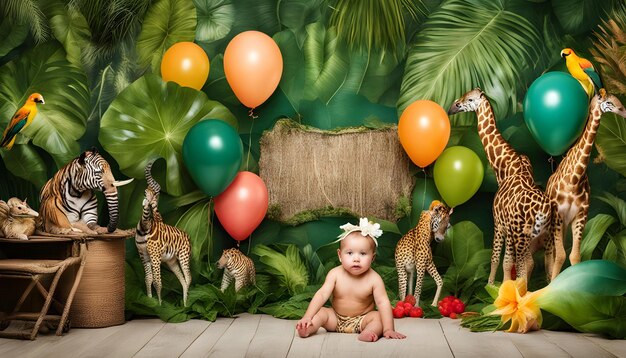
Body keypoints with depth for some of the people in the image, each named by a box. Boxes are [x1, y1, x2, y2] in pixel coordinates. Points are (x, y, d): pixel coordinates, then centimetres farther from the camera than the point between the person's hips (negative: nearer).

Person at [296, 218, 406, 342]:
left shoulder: (374, 279, -18)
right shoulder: (335, 274, -14)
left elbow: (383, 303, -21)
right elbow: (322, 295, -20)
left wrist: (388, 329, -32)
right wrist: (307, 318, -33)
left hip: (361, 321, -2)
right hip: (336, 318, 2)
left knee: (378, 316, -26)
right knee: (319, 313, -20)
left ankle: (367, 333, -49)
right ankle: (307, 329, -46)